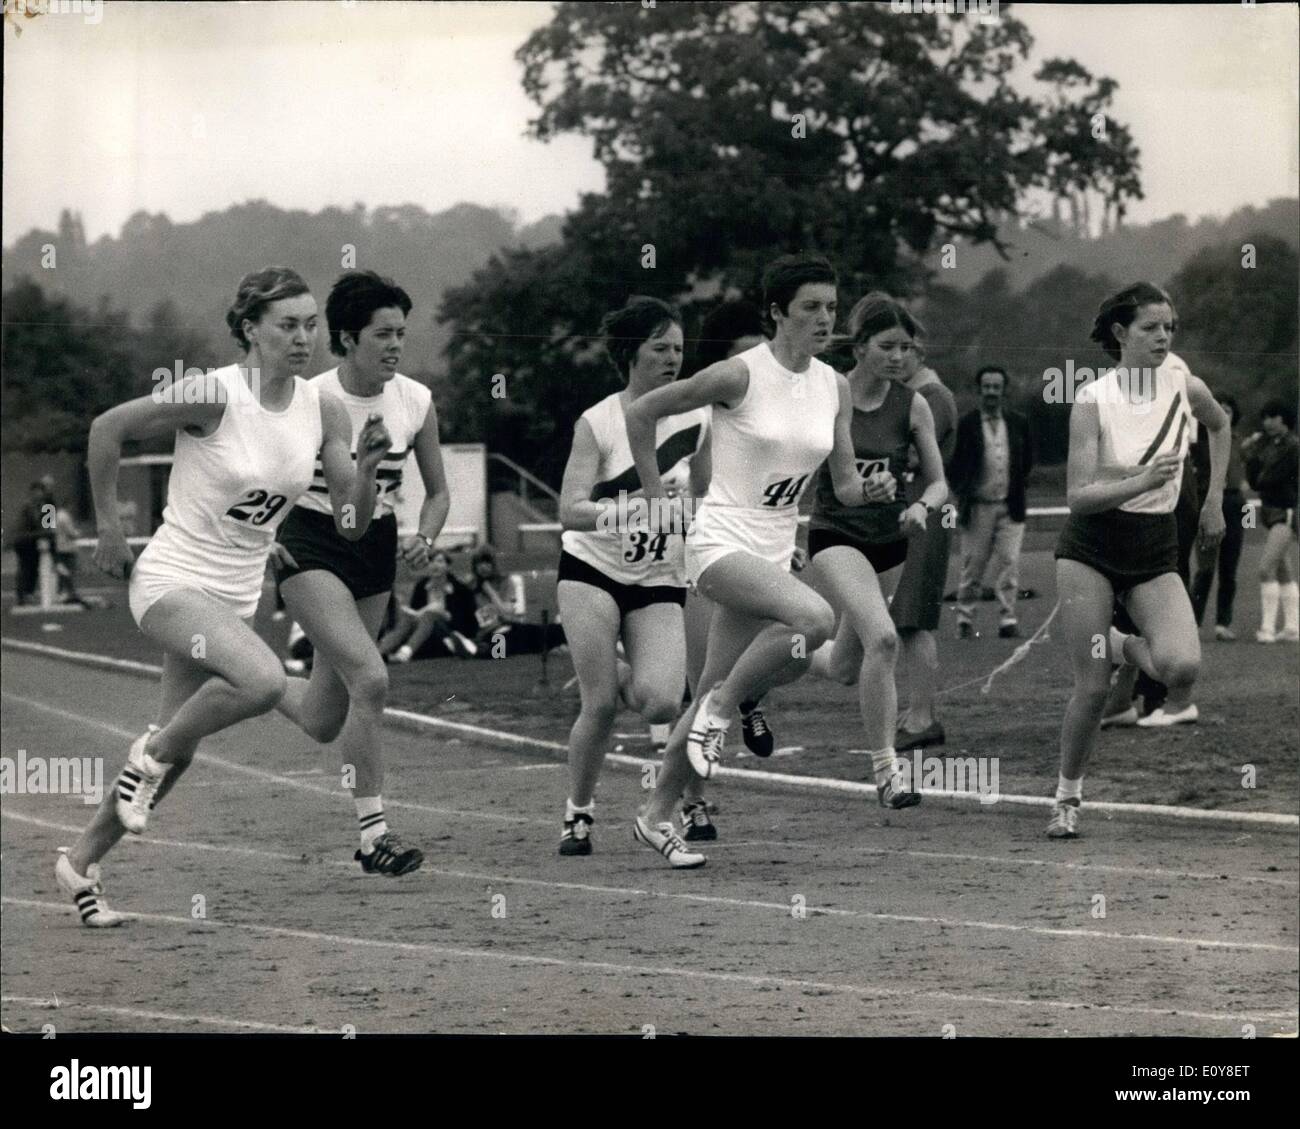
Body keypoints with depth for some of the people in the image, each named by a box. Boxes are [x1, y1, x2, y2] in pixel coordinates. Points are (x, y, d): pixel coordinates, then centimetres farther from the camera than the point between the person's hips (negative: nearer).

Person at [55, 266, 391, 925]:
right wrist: (108, 528, -4)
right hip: (171, 579, -7)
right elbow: (107, 428, -8)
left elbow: (351, 524, 1)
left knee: (176, 753, 10)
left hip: (237, 594, 7)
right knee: (264, 680, -32)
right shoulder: (214, 395, -18)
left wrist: (367, 464, -18)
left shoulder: (322, 411, -1)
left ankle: (82, 863, 30)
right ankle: (151, 753, -6)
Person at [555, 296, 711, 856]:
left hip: (659, 582, 2)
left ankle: (622, 675, 18)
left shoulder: (696, 416, -1)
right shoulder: (598, 422, -12)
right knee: (600, 705, -13)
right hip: (592, 570, -2)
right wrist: (630, 508, -34)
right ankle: (578, 812, 9)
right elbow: (571, 511, -21)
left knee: (662, 705, -18)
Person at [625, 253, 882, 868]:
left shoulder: (834, 387, 7)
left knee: (716, 691, 9)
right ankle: (721, 708, -9)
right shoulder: (740, 375, -13)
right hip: (721, 540, -6)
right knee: (815, 618, -30)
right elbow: (642, 413, -5)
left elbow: (843, 484, 12)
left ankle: (657, 814, 23)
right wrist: (656, 498, -2)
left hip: (774, 552, 6)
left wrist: (867, 490, -11)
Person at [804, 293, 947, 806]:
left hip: (892, 541, 5)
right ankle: (886, 772, -19)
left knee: (846, 667, 12)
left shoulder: (912, 405, -2)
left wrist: (922, 507, -18)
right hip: (836, 536, -5)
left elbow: (938, 482, 3)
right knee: (882, 639, -27)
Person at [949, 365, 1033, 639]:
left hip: (1010, 507, 2)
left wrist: (1018, 487, 9)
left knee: (1010, 563, -5)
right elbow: (955, 465, 2)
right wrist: (962, 497, -5)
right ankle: (965, 618, 10)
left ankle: (1008, 619, -4)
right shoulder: (966, 424, 0)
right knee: (972, 565, 2)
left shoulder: (1018, 423, 8)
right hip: (978, 507, -2)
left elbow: (1027, 460, 18)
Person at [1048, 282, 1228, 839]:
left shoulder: (1183, 386, -3)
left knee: (1182, 666, -22)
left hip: (1157, 549, 3)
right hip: (1092, 548, -3)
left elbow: (1220, 424, 21)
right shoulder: (1092, 400, -13)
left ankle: (1125, 647, 13)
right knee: (1092, 688, -6)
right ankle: (1067, 796, 15)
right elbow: (1078, 496, -17)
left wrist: (1214, 498, 17)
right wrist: (1143, 481, -31)